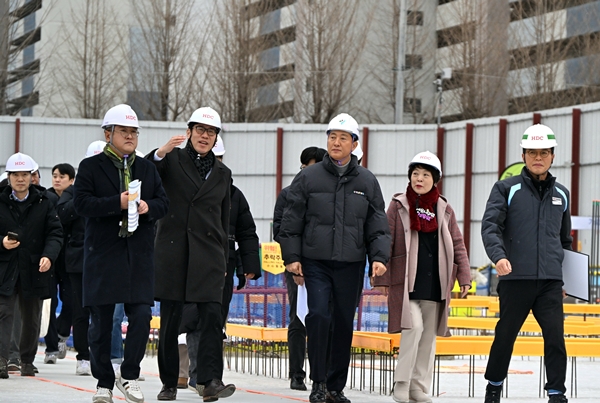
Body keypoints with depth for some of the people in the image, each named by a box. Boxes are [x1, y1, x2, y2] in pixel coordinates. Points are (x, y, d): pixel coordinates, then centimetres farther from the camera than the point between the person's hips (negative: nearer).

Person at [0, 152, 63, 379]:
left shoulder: (43, 204, 3)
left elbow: (55, 233, -1)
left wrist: (49, 256, -17)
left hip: (34, 270, 2)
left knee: (31, 318, 11)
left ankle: (27, 360, 26)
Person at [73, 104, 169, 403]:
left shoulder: (147, 168, 15)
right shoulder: (90, 167, 3)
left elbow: (163, 203, 12)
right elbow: (81, 203, -9)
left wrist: (148, 207, -10)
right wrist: (117, 203, -20)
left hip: (139, 255, 3)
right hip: (102, 255, -3)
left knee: (141, 316, -7)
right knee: (101, 322, 2)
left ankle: (129, 375, 9)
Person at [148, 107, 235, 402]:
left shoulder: (222, 173, 15)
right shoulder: (172, 161, 4)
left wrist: (223, 261, 16)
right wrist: (160, 154, -32)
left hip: (207, 254, 2)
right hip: (173, 252, -2)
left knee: (212, 316, -12)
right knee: (169, 320, 2)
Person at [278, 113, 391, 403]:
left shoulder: (367, 182, 8)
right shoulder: (308, 178, 3)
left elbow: (377, 226, 8)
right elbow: (291, 221, 4)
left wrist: (379, 257, -5)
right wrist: (291, 256, -2)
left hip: (350, 264, 2)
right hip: (315, 262, -2)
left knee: (344, 323, 6)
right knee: (319, 316, -15)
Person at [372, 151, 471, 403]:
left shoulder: (444, 209, 11)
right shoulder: (399, 205, 2)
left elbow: (458, 245, 13)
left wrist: (464, 277, 6)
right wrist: (381, 278, -5)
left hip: (435, 283, 4)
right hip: (406, 281, -4)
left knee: (429, 335, 6)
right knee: (414, 326, -19)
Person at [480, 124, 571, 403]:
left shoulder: (560, 194, 15)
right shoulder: (507, 189, 3)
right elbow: (490, 226, -8)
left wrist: (566, 275, 24)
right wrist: (498, 255, -25)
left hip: (551, 281, 2)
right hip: (515, 278, -2)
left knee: (555, 336, -7)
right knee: (506, 335, 8)